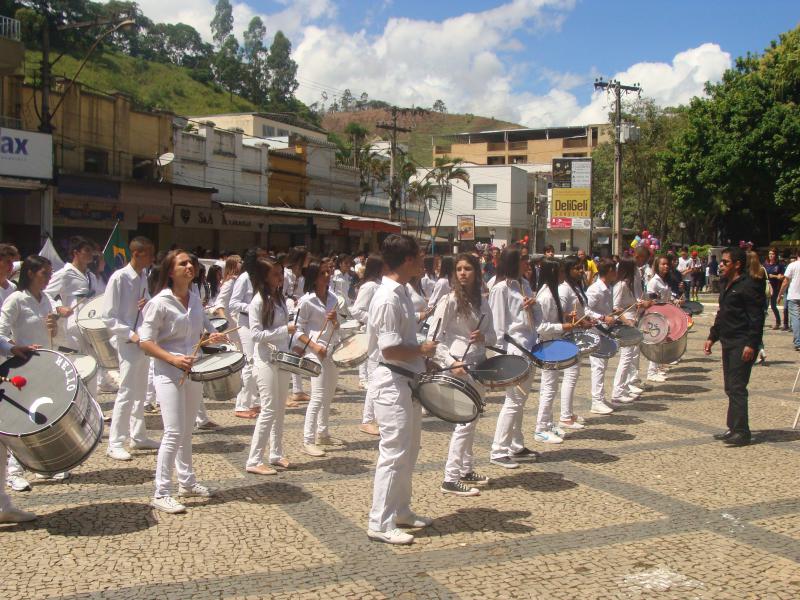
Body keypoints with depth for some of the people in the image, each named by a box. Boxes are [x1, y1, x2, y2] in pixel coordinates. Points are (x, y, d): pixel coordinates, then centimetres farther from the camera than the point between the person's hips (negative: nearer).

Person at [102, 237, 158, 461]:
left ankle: (138, 436, 28)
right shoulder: (119, 278, -14)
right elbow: (108, 316, -15)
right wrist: (130, 334, -21)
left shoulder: (143, 277, 8)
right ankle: (115, 444, 4)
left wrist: (148, 304, -4)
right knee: (126, 393, -5)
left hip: (144, 341, 8)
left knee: (140, 391, 16)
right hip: (128, 343, -8)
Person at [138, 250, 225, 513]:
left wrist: (212, 337, -2)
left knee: (187, 431, 17)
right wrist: (173, 359, -24)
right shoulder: (160, 303, -13)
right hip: (169, 374, -7)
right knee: (174, 432, -11)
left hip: (194, 372, 7)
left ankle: (187, 482, 29)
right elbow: (146, 342, -14)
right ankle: (161, 493, -4)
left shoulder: (195, 299, 7)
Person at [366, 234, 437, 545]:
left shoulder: (401, 293, 10)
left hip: (407, 380, 10)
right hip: (392, 382, -10)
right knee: (394, 453, -5)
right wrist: (422, 350, -12)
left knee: (409, 450, 19)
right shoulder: (388, 299, -21)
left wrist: (422, 354, 10)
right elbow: (390, 349, -24)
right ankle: (380, 524, 3)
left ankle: (401, 510, 32)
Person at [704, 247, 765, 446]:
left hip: (742, 345, -9)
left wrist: (751, 344, -22)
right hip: (728, 343, 9)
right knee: (730, 388, 12)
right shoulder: (726, 285, 16)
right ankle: (734, 428, 18)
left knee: (737, 388, -10)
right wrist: (712, 337, 19)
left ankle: (741, 432, -6)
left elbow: (757, 318, -17)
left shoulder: (749, 286, -13)